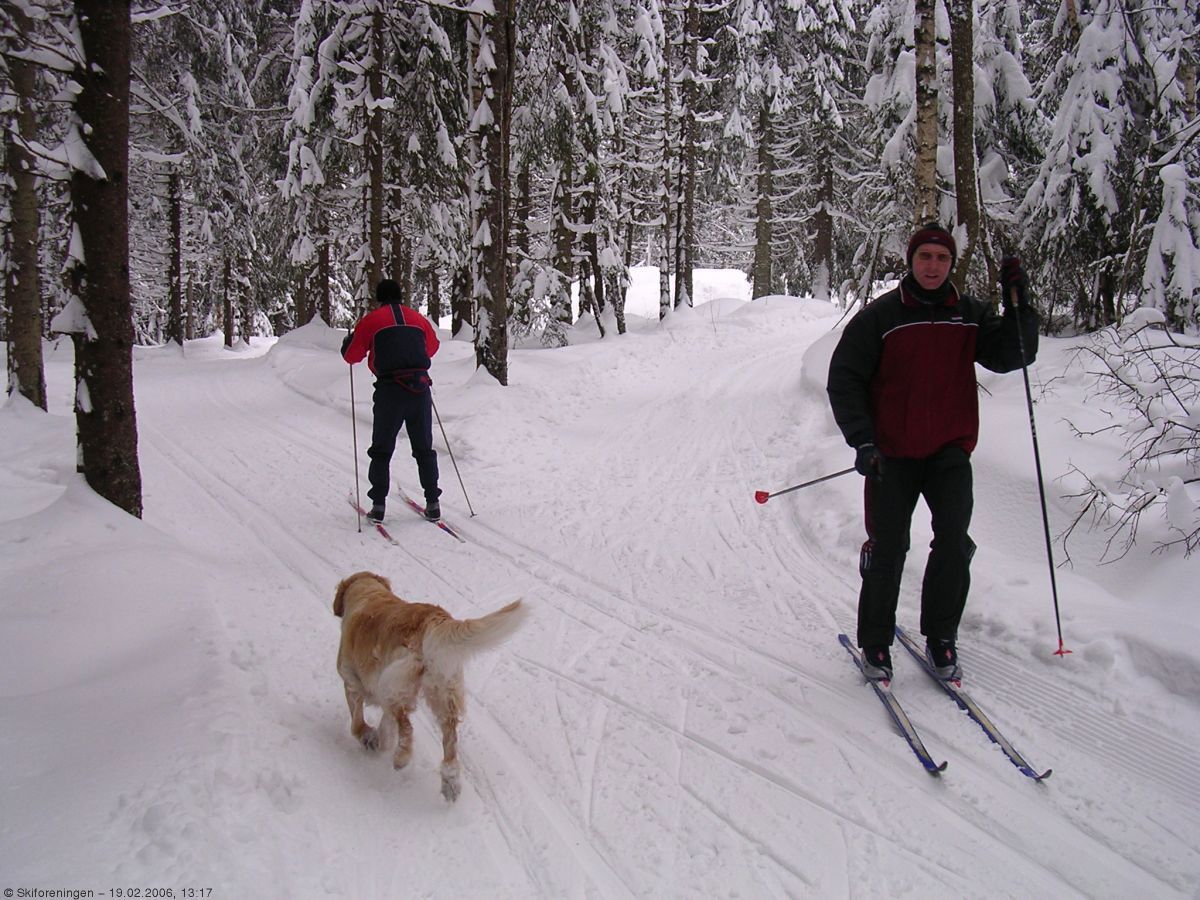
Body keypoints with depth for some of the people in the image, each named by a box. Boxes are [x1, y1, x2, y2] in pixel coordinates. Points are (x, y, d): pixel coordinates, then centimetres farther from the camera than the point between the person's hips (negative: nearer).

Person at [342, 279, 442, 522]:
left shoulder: (372, 320, 2)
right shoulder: (418, 318, 12)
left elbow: (351, 355, 6)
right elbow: (432, 347, 27)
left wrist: (351, 338, 27)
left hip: (390, 391, -3)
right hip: (420, 389, 3)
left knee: (381, 451, 9)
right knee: (424, 449, 13)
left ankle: (378, 505, 6)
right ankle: (432, 504, 11)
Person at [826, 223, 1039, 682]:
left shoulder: (969, 314, 4)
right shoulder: (880, 315, -5)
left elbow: (1012, 356, -1)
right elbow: (844, 378, -4)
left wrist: (1018, 305, -14)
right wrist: (862, 439, -13)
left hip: (950, 451, 2)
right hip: (892, 454, -2)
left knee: (954, 545, -7)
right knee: (887, 550, 2)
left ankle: (941, 640, 12)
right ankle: (875, 644, 18)